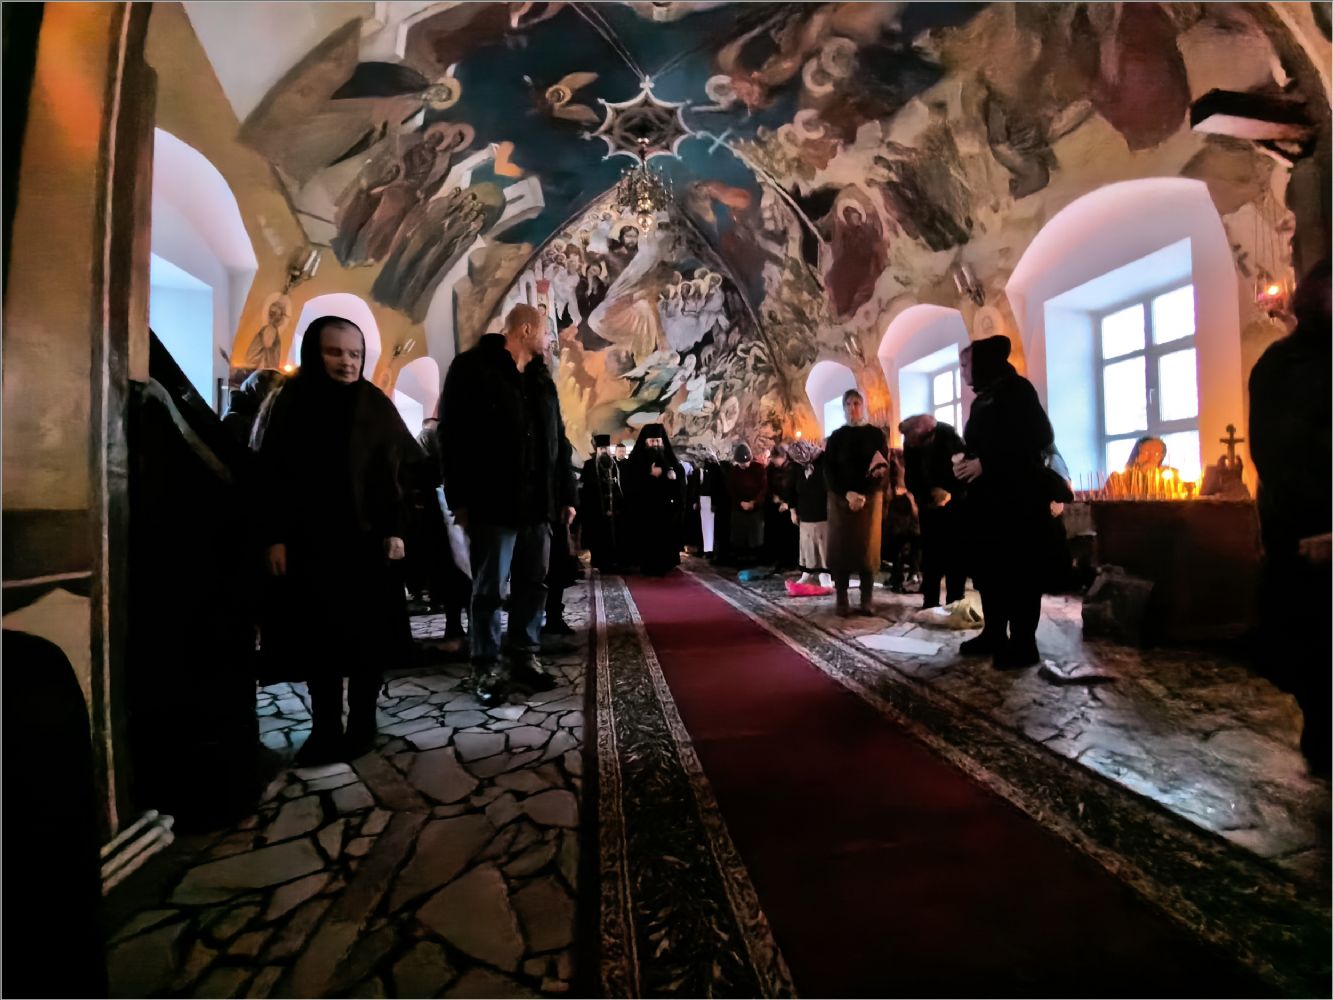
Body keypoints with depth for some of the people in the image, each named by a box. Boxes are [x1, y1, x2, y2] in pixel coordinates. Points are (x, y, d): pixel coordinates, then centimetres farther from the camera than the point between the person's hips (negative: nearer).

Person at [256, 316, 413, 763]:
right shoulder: (292, 402, 3)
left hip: (366, 540, -1)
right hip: (308, 543, 1)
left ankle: (362, 725, 21)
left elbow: (396, 470, -1)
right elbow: (272, 474, 1)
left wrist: (395, 530, -8)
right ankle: (325, 726, 22)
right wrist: (275, 537, -4)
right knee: (318, 639, 8)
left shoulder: (377, 406, 2)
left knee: (366, 637, 7)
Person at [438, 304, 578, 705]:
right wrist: (460, 498, -11)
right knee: (488, 589, 3)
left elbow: (558, 439, 18)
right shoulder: (473, 367, -1)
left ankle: (524, 658, 25)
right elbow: (453, 434, -6)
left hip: (538, 502, 7)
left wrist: (566, 494, 13)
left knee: (533, 584, 11)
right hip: (494, 502, -6)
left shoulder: (541, 378, 18)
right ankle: (488, 668, 16)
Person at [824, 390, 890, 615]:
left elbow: (884, 471, 0)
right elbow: (828, 471, 0)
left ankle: (867, 600, 6)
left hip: (870, 498, 0)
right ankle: (841, 601, 2)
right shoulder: (836, 436, 8)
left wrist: (864, 495, -15)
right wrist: (847, 494, -13)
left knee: (867, 548, 1)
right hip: (841, 499, 0)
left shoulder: (876, 434, 6)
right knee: (841, 548, -2)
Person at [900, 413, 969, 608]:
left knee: (956, 553, -2)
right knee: (931, 552, 0)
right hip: (930, 503, 2)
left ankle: (955, 602, 7)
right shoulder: (911, 442, -7)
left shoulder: (948, 435, -15)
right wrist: (928, 493, -17)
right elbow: (911, 479, -3)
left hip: (954, 502, -2)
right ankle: (930, 602, 9)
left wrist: (950, 492, -18)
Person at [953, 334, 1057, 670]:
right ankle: (994, 634, 18)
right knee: (988, 569, 9)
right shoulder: (982, 400, 19)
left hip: (1019, 498, -8)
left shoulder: (1017, 389, -5)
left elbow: (1039, 438, -16)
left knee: (1020, 572, -4)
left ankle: (1023, 644, 2)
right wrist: (964, 460, 2)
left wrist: (984, 463, -19)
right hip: (987, 498, 8)